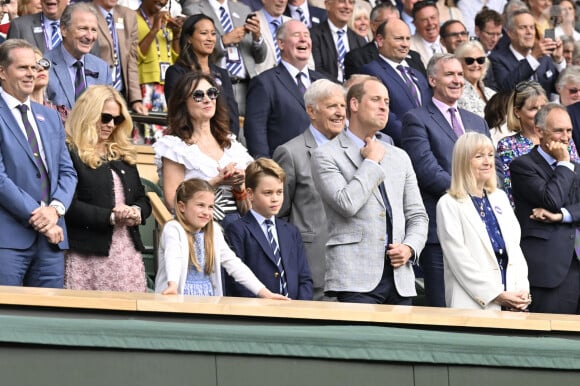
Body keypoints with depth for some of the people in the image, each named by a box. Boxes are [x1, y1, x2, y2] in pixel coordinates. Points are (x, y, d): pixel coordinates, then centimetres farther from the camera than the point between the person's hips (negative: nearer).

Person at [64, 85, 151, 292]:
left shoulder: (124, 155, 20)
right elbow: (69, 206, -13)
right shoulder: (70, 154, -3)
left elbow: (142, 199, 22)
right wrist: (111, 217, -15)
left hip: (129, 252, 6)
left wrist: (136, 212, -1)